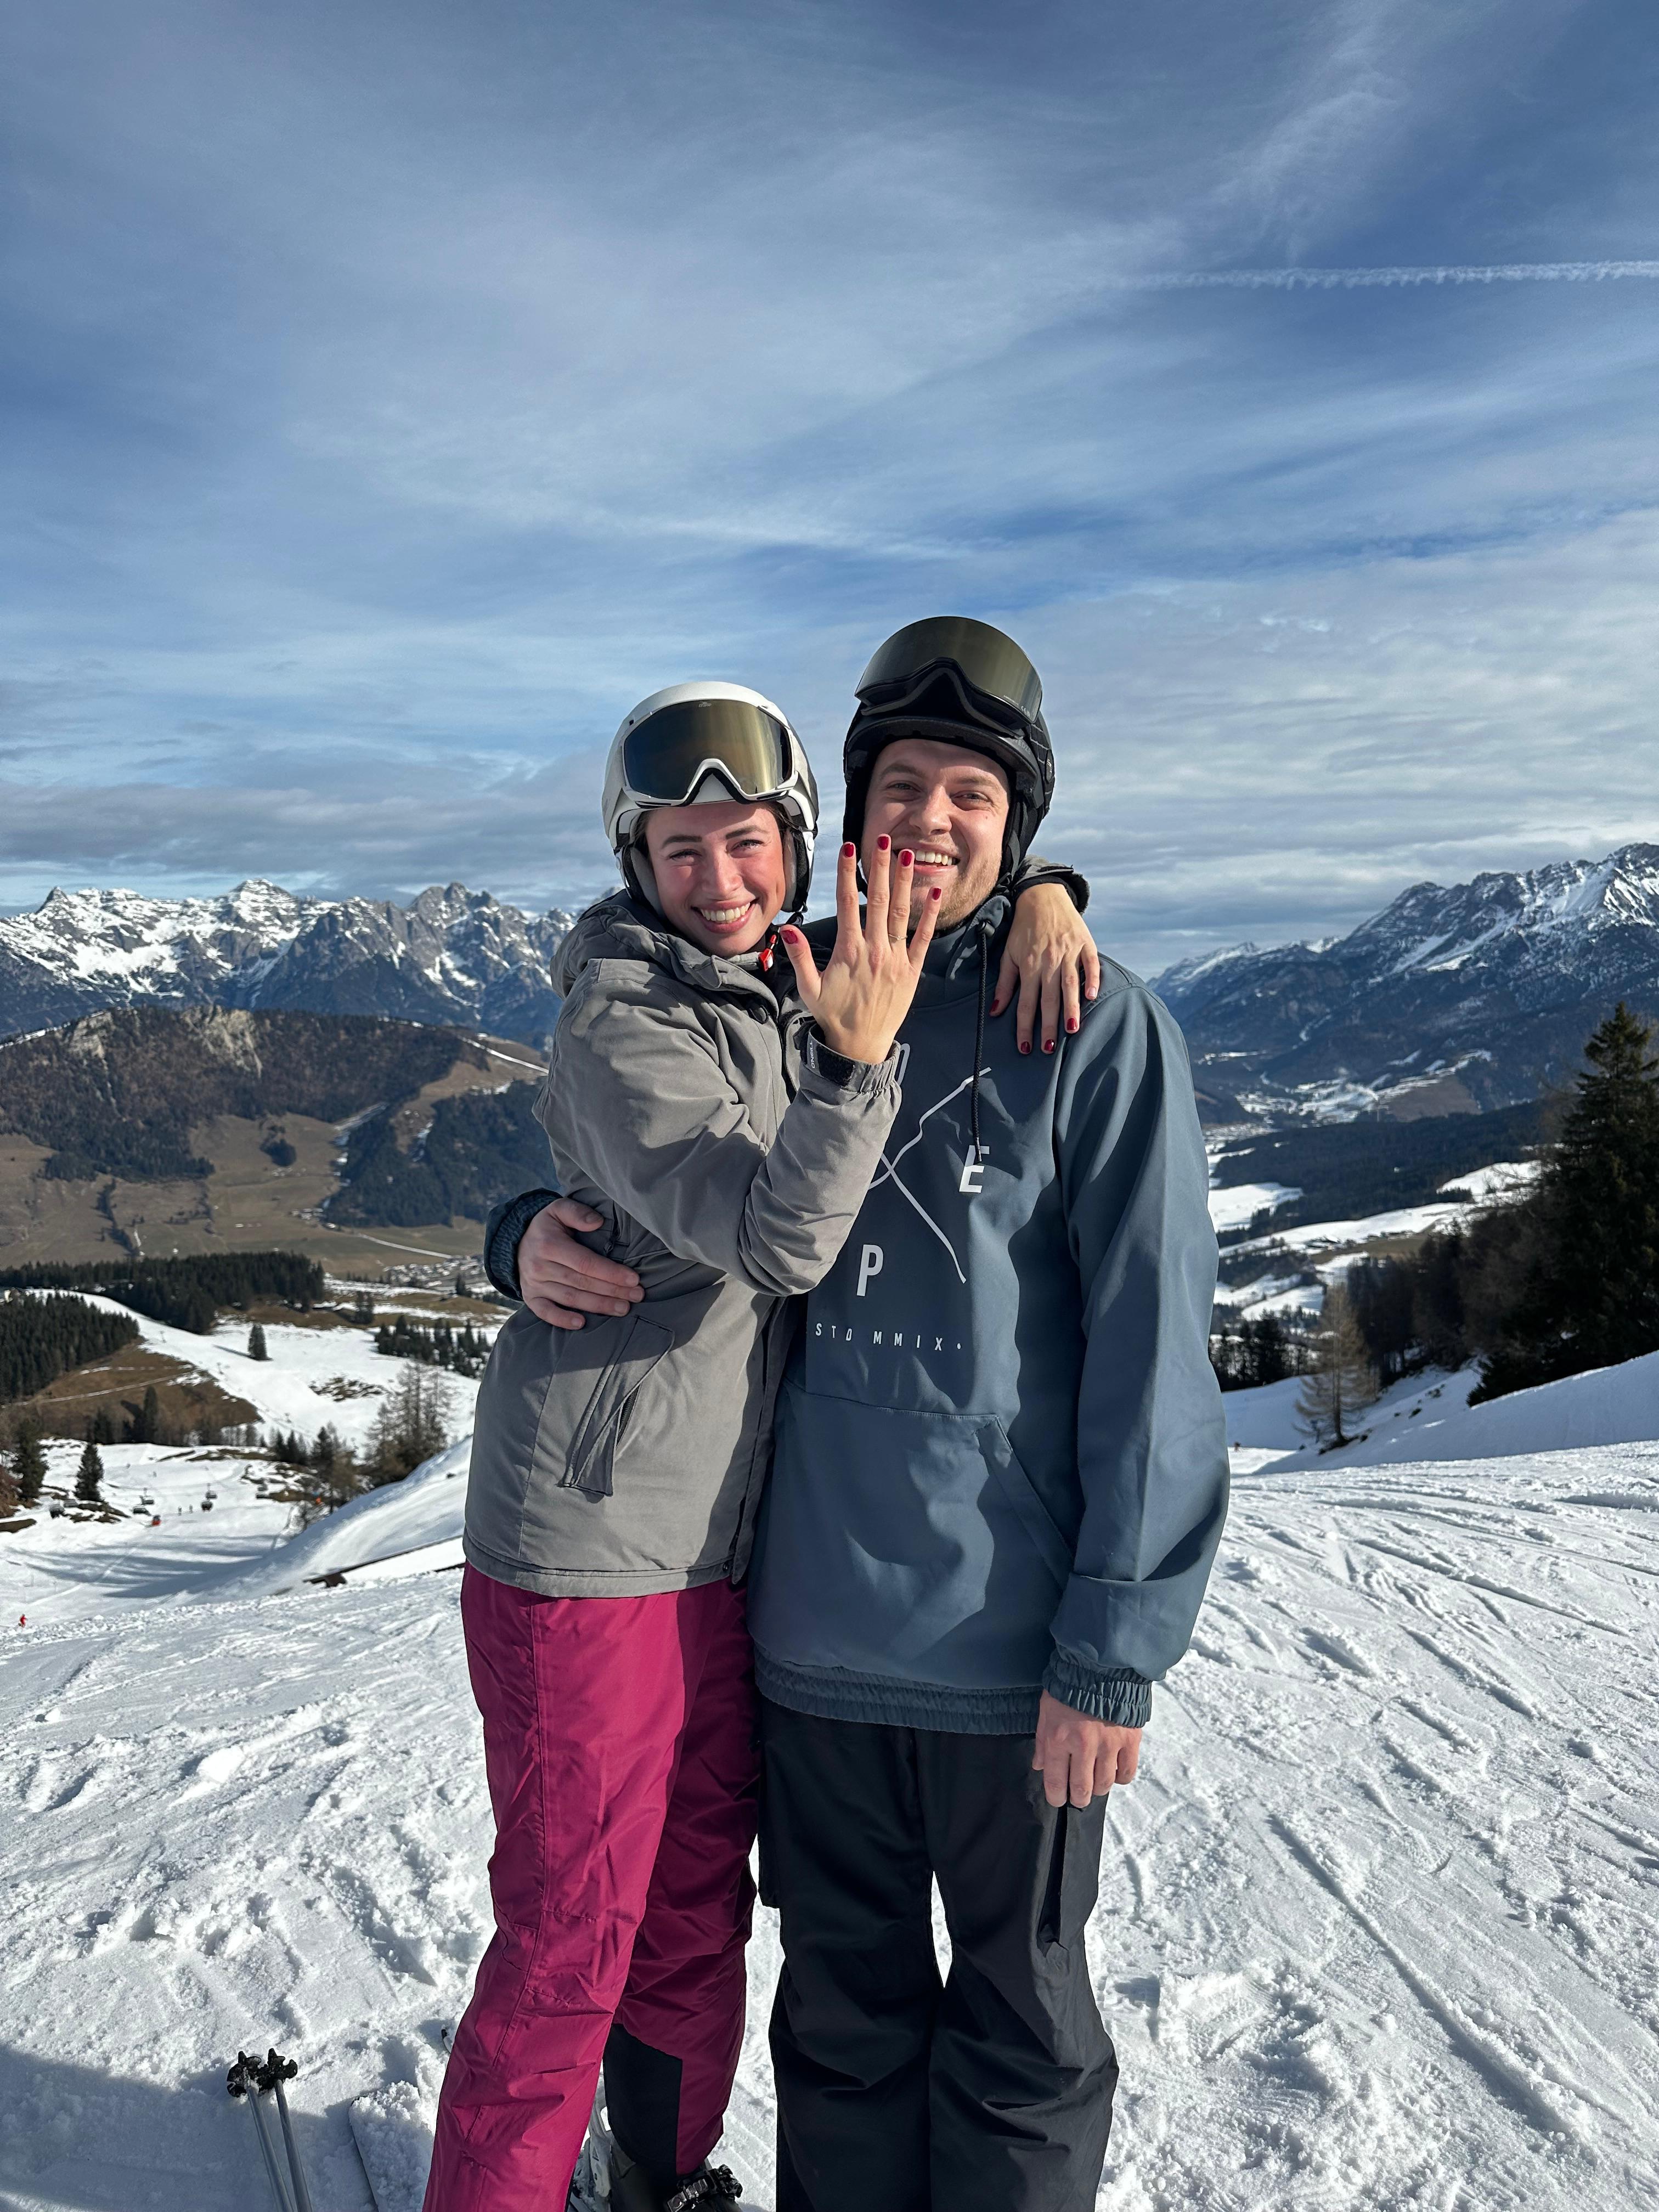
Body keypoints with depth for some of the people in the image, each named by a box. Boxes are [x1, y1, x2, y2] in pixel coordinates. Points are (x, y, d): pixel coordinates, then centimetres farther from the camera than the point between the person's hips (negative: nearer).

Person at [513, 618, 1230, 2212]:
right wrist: (541, 1239, -8)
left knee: (1017, 2020, 18)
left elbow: (1151, 1350, -12)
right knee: (843, 2006, 21)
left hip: (1008, 1644, -3)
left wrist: (1116, 1648, -14)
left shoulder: (1096, 1027, -10)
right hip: (811, 1633, 4)